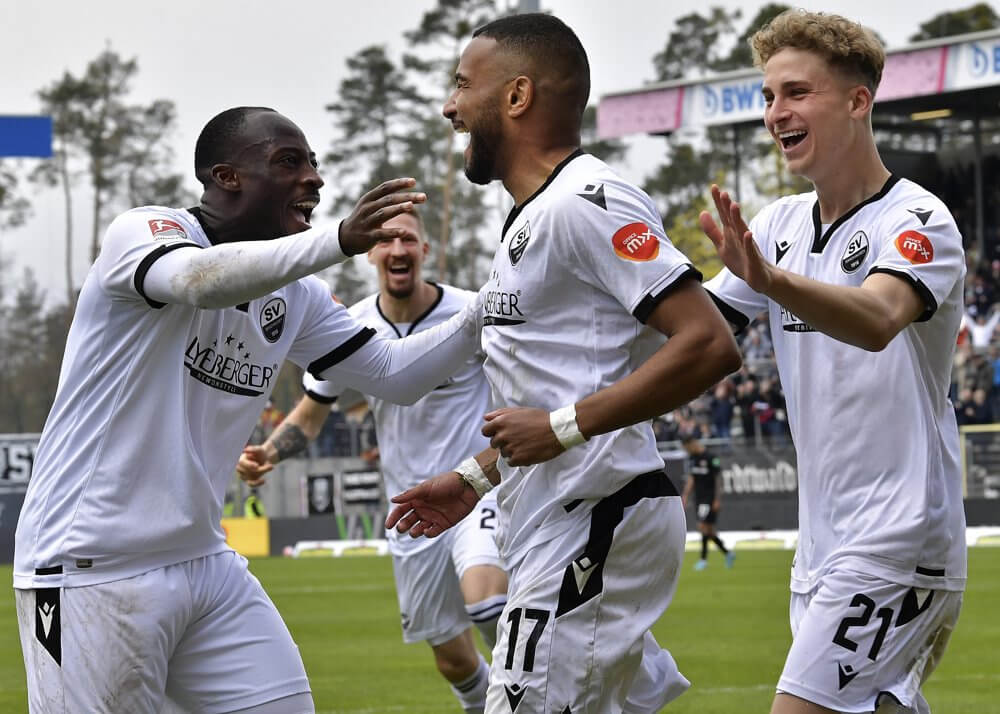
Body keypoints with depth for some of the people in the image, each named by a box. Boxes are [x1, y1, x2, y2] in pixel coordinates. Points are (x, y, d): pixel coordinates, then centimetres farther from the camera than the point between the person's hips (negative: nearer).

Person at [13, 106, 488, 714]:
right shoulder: (145, 231, -12)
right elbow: (199, 280, -34)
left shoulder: (293, 295, 11)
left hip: (204, 563, 8)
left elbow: (395, 375, 15)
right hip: (92, 571, -8)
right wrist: (339, 241, -46)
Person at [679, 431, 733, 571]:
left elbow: (718, 478, -13)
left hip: (710, 498, -8)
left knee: (704, 526, -12)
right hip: (699, 498, 8)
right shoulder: (692, 457, 8)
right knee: (709, 529, 8)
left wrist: (717, 500, -14)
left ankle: (704, 559, -5)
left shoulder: (710, 457, -15)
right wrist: (685, 496, 11)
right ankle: (726, 553, 22)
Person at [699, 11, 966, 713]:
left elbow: (876, 319, -34)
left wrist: (768, 279, -51)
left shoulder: (917, 221, -13)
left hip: (896, 544, -8)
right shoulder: (782, 223, 10)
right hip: (823, 545, 8)